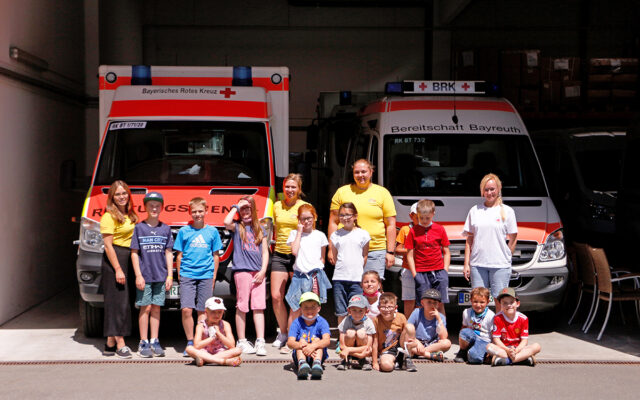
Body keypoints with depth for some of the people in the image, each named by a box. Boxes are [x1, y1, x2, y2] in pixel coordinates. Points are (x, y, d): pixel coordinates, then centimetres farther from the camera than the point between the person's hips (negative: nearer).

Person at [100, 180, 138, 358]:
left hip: (128, 259, 8)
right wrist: (118, 269, -18)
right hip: (114, 259, -8)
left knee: (121, 301, 8)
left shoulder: (130, 215, 16)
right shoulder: (109, 217, -8)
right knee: (118, 301, -7)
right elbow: (108, 245, -13)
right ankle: (120, 343, -5)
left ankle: (110, 343, 14)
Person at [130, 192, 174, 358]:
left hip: (161, 276, 2)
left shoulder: (166, 229, 8)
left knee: (156, 308, 5)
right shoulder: (139, 228, 1)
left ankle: (154, 342, 11)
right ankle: (143, 343, 5)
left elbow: (168, 253, 9)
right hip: (144, 275, -2)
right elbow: (134, 253, 0)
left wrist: (170, 275, 4)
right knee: (145, 308, -2)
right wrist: (138, 275, -7)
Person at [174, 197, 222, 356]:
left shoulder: (212, 231, 8)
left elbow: (215, 255, 13)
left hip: (206, 276, 1)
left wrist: (214, 276, 8)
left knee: (202, 311, 3)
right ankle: (190, 342, 3)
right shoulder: (184, 231, 6)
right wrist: (180, 275, 7)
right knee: (186, 310, -9)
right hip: (187, 275, -1)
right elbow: (179, 255, 11)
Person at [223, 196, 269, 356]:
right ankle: (242, 342, 6)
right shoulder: (237, 227, 7)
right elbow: (226, 222, -18)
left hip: (258, 272, 3)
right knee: (242, 307, -1)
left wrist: (263, 271, 1)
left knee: (259, 307, -1)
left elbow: (265, 252, 14)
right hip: (242, 271, -3)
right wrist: (236, 207, -5)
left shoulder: (260, 229, 17)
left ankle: (260, 342, -2)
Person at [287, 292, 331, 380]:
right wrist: (303, 346, -40)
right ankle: (301, 363, -52)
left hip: (318, 354, 0)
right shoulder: (297, 323, -5)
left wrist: (313, 346, -43)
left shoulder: (322, 322, -6)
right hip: (300, 354, 0)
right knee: (302, 340, -24)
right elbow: (290, 343, -18)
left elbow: (327, 340, -23)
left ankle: (317, 363, -50)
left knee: (317, 340, -23)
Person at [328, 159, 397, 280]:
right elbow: (333, 222, 11)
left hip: (375, 251, -1)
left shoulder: (382, 193, 8)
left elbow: (390, 225, 7)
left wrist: (390, 252, 1)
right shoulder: (342, 192, 9)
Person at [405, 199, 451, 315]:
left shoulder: (439, 229, 6)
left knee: (440, 304, 0)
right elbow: (410, 255, 4)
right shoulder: (413, 231, 3)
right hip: (421, 273, 0)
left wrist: (445, 271, 1)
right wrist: (414, 275, -2)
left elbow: (446, 252, 10)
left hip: (439, 271, 1)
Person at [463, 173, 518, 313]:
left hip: (500, 265, -2)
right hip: (477, 264, 2)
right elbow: (469, 239, 10)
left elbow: (513, 239, 5)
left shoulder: (507, 211, 4)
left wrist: (506, 258, -1)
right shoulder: (475, 211, 10)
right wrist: (466, 264, 5)